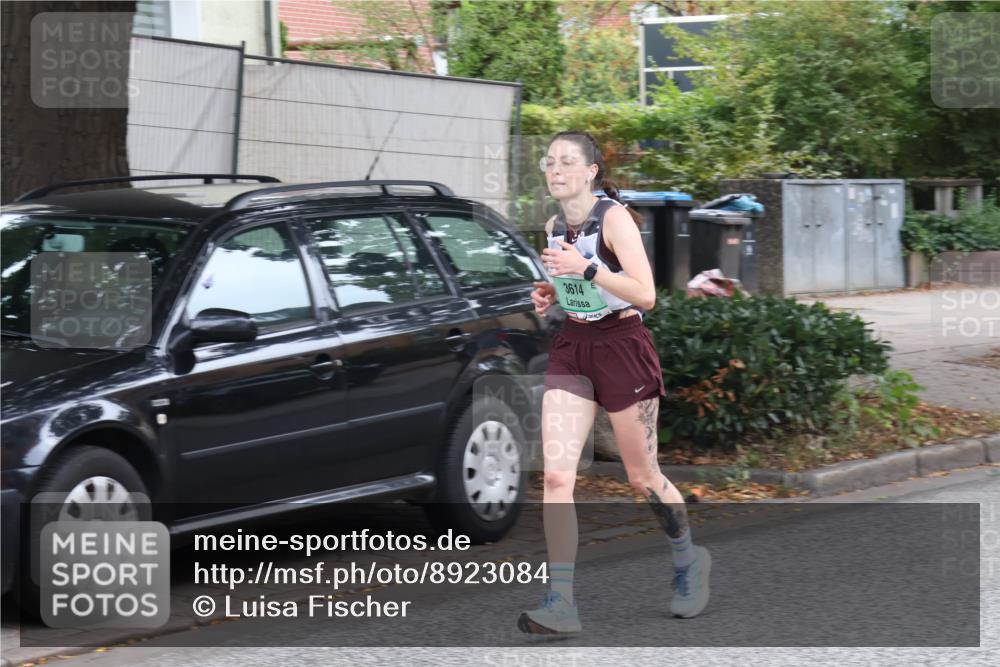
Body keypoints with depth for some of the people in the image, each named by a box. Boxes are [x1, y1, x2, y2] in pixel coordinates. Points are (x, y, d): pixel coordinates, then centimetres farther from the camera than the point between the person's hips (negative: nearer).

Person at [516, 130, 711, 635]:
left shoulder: (613, 217, -13)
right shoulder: (554, 226, 8)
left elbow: (645, 295, -20)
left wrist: (585, 269, -28)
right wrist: (550, 297, 5)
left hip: (622, 344, -6)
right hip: (572, 347, 6)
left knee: (641, 477, 7)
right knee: (555, 474, -10)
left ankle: (689, 560, 35)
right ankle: (560, 602, -11)